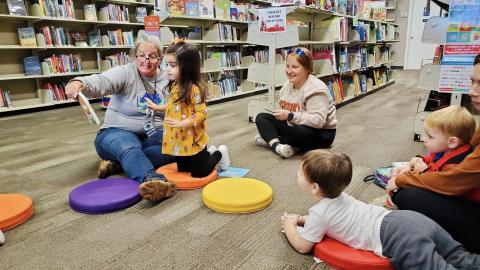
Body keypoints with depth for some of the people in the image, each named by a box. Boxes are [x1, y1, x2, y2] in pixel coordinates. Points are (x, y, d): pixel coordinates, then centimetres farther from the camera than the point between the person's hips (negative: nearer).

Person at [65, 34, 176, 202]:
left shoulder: (166, 79, 4)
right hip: (118, 133, -4)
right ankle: (152, 180, -67)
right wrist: (80, 83, -52)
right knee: (129, 148, -37)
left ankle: (116, 163, -27)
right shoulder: (125, 73, -9)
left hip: (152, 137, 4)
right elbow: (102, 82, -30)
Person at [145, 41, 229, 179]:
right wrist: (157, 107, 15)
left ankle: (219, 153, 28)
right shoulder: (175, 86, 3)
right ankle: (209, 153, 39)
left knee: (199, 174, 5)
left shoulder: (194, 89, -24)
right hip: (179, 140, 8)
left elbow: (202, 113, -26)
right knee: (182, 170, 22)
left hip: (193, 140, -8)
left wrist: (182, 123, -32)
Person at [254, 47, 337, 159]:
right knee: (261, 117, -1)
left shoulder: (316, 89, -24)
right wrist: (281, 115, -8)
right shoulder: (287, 85, 2)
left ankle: (270, 138, -12)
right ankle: (277, 145, -26)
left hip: (322, 133, -8)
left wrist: (290, 116, -32)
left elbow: (318, 120, -33)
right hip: (294, 126, 8)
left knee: (298, 132, -41)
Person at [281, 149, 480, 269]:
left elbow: (302, 246, 3)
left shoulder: (319, 213, -6)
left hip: (397, 238, -9)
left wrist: (289, 227, 21)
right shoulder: (337, 195, 20)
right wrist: (304, 220, 35)